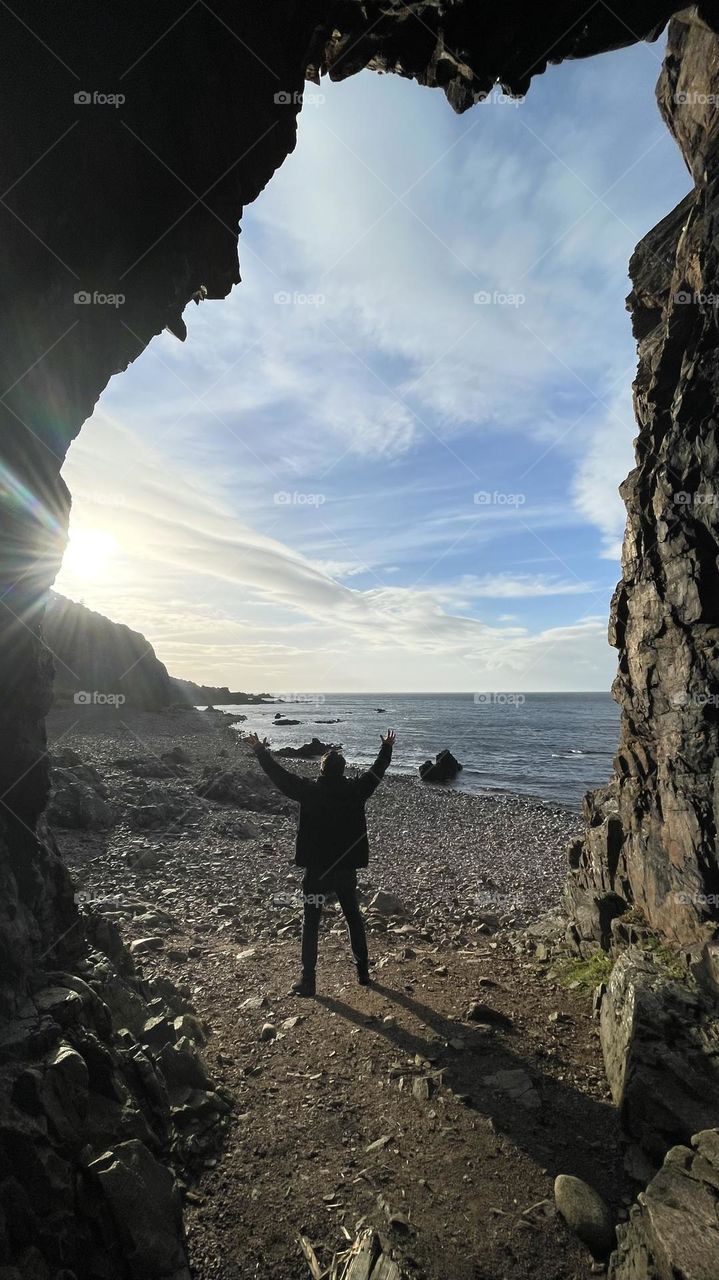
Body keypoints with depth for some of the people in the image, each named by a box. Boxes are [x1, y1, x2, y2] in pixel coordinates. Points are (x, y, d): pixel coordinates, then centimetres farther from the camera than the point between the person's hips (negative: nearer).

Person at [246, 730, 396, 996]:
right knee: (354, 919, 20)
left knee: (310, 924, 8)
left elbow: (279, 775, -6)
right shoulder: (355, 790, -8)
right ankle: (363, 971, 28)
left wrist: (261, 751, 6)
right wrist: (387, 748, 24)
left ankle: (308, 980, 10)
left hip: (316, 870, -3)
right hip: (347, 869, 3)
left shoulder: (310, 791, -14)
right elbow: (377, 771, 8)